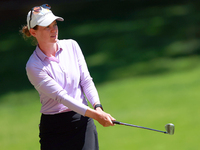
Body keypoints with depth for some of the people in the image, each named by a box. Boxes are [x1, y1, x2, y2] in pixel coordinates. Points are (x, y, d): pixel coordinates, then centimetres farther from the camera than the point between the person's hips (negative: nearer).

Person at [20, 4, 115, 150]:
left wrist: (97, 106, -13)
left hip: (83, 122, 3)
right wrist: (94, 114, -27)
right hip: (54, 126, -3)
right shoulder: (34, 66, -11)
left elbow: (86, 81, 5)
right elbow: (61, 96, -18)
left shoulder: (71, 46, 4)